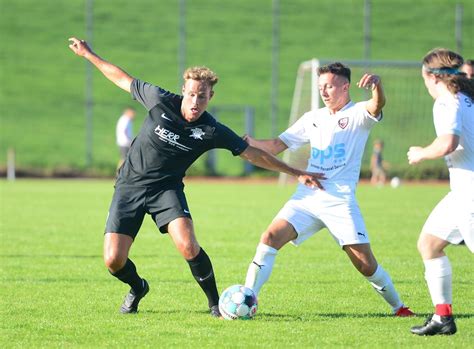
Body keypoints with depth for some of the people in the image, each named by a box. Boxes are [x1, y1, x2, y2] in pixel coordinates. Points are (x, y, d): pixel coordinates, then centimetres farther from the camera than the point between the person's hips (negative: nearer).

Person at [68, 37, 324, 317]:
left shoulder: (212, 131, -13)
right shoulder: (160, 100, -13)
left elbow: (254, 154, -3)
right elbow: (124, 80, 3)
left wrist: (297, 173, -2)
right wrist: (88, 54, 8)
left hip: (167, 188, -1)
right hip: (129, 186, 1)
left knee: (188, 246, -27)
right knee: (113, 260, -10)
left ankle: (215, 303, -4)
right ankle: (137, 288, 26)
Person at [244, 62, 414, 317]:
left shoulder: (357, 114, 1)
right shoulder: (313, 118, 16)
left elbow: (377, 106, -22)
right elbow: (278, 145, 16)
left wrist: (376, 85, -46)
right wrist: (248, 142, -2)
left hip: (340, 201, -4)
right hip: (306, 196, 4)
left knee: (365, 264, -7)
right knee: (271, 237, -15)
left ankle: (397, 306, 15)